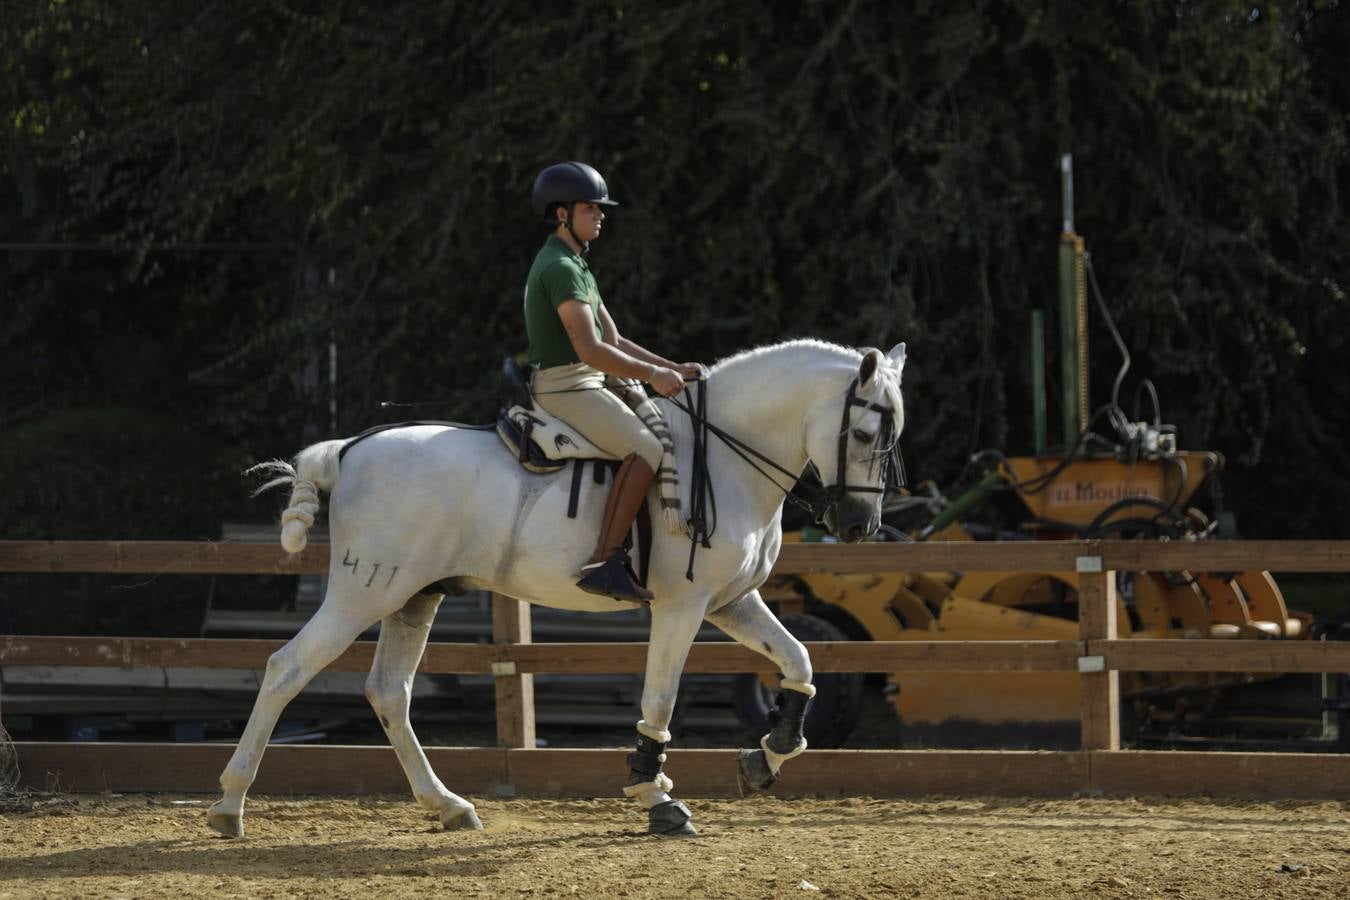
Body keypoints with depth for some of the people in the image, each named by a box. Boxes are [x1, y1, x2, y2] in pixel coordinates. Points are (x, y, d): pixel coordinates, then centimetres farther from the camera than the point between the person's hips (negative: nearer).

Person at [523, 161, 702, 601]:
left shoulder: (577, 267, 20)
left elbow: (613, 342, 21)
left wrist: (673, 368, 11)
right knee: (647, 450, -22)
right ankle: (604, 562, -30)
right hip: (565, 388, -11)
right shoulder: (560, 269, -15)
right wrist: (652, 374, -14)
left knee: (656, 433, 19)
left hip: (581, 388, 11)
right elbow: (590, 350, -22)